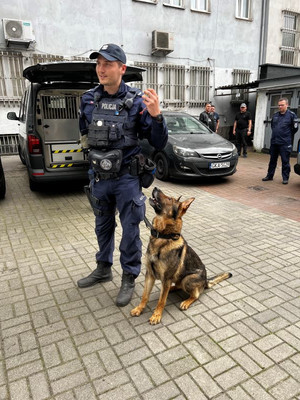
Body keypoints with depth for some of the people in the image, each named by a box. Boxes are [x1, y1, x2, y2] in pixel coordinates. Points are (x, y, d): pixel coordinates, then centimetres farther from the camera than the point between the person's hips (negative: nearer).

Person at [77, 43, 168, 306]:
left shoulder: (137, 102, -11)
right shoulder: (88, 99, 1)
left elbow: (159, 144, -12)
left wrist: (156, 115, -28)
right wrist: (96, 159, 13)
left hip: (127, 178, -4)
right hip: (99, 177, 5)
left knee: (130, 231, 6)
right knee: (103, 227, 20)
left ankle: (129, 278, 26)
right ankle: (103, 269, 41)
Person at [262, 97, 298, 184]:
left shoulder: (291, 115, -5)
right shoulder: (275, 115, 10)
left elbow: (295, 128, 0)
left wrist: (287, 136, 8)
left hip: (285, 143, -5)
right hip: (274, 142, 5)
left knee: (285, 161, 0)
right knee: (272, 160, 13)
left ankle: (285, 178, 9)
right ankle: (269, 176, 24)